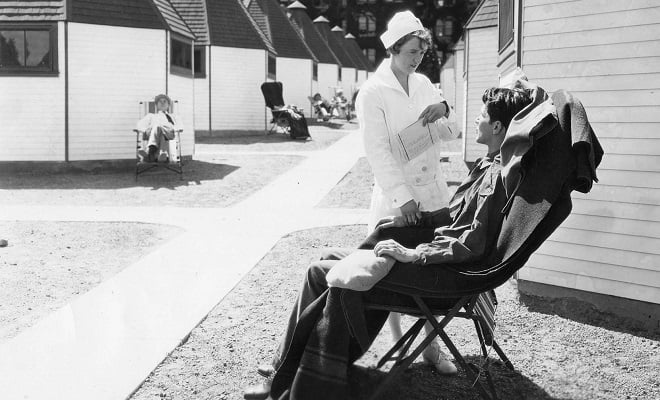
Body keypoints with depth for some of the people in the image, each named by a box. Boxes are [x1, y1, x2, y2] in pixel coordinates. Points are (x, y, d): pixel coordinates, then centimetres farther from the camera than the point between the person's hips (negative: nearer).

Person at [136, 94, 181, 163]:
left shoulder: (172, 116, 40)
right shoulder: (151, 115, 39)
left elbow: (178, 126, 19)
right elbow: (140, 124, 20)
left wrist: (173, 129, -6)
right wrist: (146, 130, -4)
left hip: (168, 132, 0)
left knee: (157, 127, -39)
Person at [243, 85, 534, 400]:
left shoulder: (497, 174, -20)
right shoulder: (489, 165, 11)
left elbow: (473, 244, -26)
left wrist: (413, 254, -25)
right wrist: (413, 220, 14)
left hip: (441, 271, -10)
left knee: (320, 272, -12)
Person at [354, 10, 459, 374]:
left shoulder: (423, 84, 9)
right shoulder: (372, 92, -7)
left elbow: (450, 134, 13)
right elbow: (378, 151, -14)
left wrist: (444, 111, -9)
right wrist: (402, 197, -22)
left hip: (432, 193, 5)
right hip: (396, 197, -5)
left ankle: (431, 346, 18)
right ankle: (398, 345, 21)